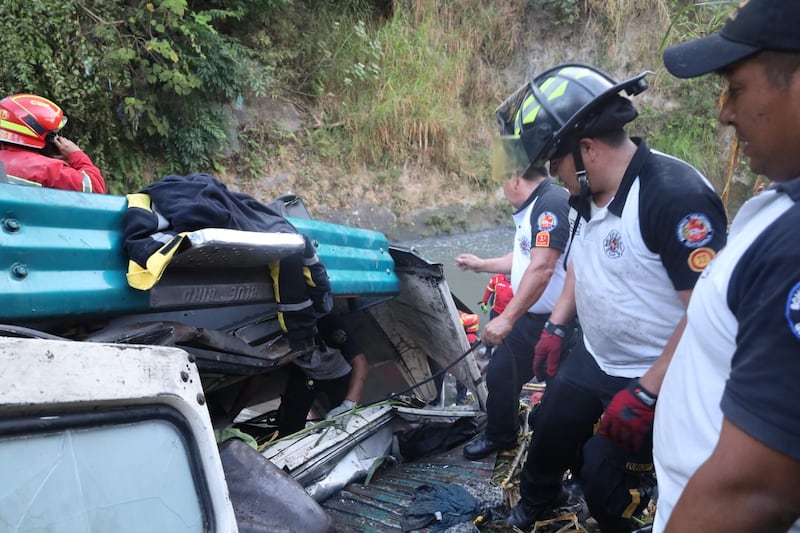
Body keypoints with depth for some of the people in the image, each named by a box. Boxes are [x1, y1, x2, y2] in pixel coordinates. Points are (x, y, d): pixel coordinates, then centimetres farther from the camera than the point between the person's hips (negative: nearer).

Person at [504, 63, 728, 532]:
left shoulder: (678, 196, -29)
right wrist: (555, 326, 10)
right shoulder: (588, 192, -2)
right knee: (550, 435, 20)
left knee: (605, 476, 3)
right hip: (592, 358, 8)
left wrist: (647, 394, -27)